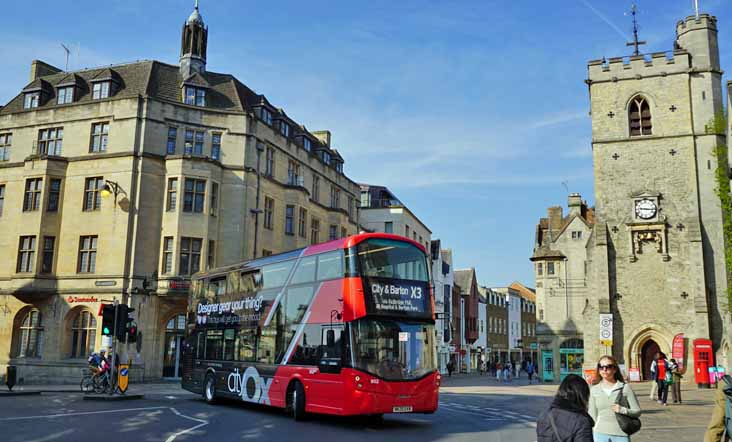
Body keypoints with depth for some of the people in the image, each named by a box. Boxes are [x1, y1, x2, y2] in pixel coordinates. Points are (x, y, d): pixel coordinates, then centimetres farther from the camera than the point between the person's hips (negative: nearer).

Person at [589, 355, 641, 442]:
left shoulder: (625, 387, 0)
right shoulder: (594, 390, 5)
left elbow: (637, 411, 3)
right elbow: (592, 415, 9)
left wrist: (623, 410, -15)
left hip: (621, 434, -1)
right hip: (600, 435, 1)